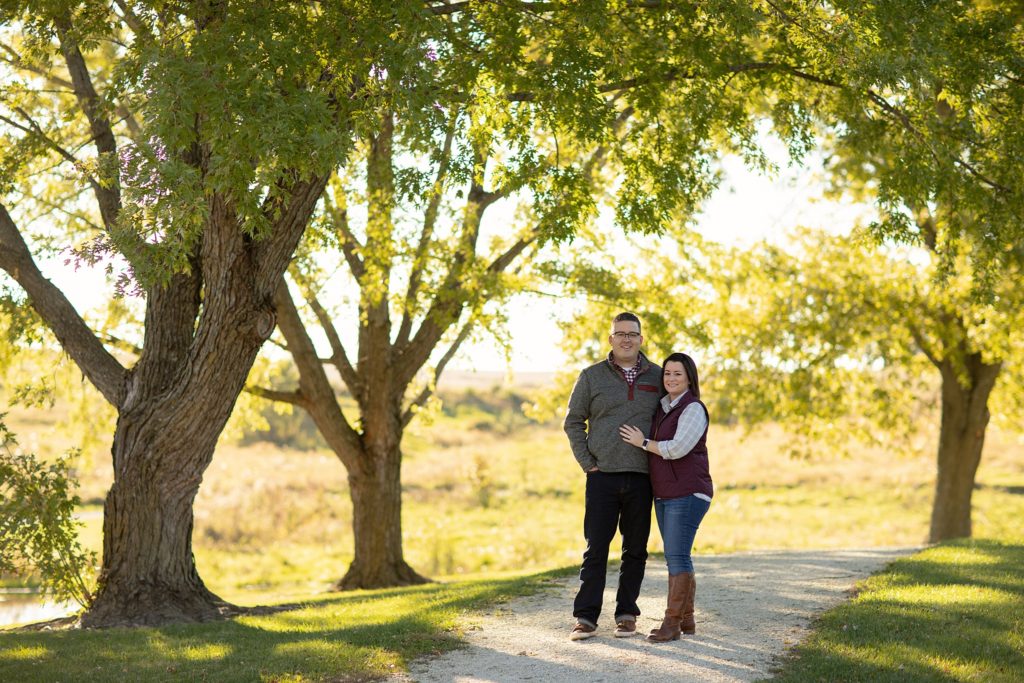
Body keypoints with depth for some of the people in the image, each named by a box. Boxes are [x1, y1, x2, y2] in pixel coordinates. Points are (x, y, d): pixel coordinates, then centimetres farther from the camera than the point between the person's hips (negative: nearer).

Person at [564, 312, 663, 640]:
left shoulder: (658, 377, 7)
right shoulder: (592, 377, 4)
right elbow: (573, 422, 8)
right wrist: (587, 462, -1)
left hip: (641, 478, 1)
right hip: (603, 476, -1)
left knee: (635, 549, 6)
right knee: (596, 548, -2)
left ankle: (626, 613, 15)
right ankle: (586, 616, 0)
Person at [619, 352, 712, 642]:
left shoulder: (693, 409, -12)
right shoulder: (663, 408, 14)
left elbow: (677, 448, -22)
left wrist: (643, 443, -11)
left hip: (688, 493, -9)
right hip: (665, 495, 9)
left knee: (677, 555, -11)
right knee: (677, 557, 10)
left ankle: (672, 622, -10)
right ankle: (686, 620, 16)